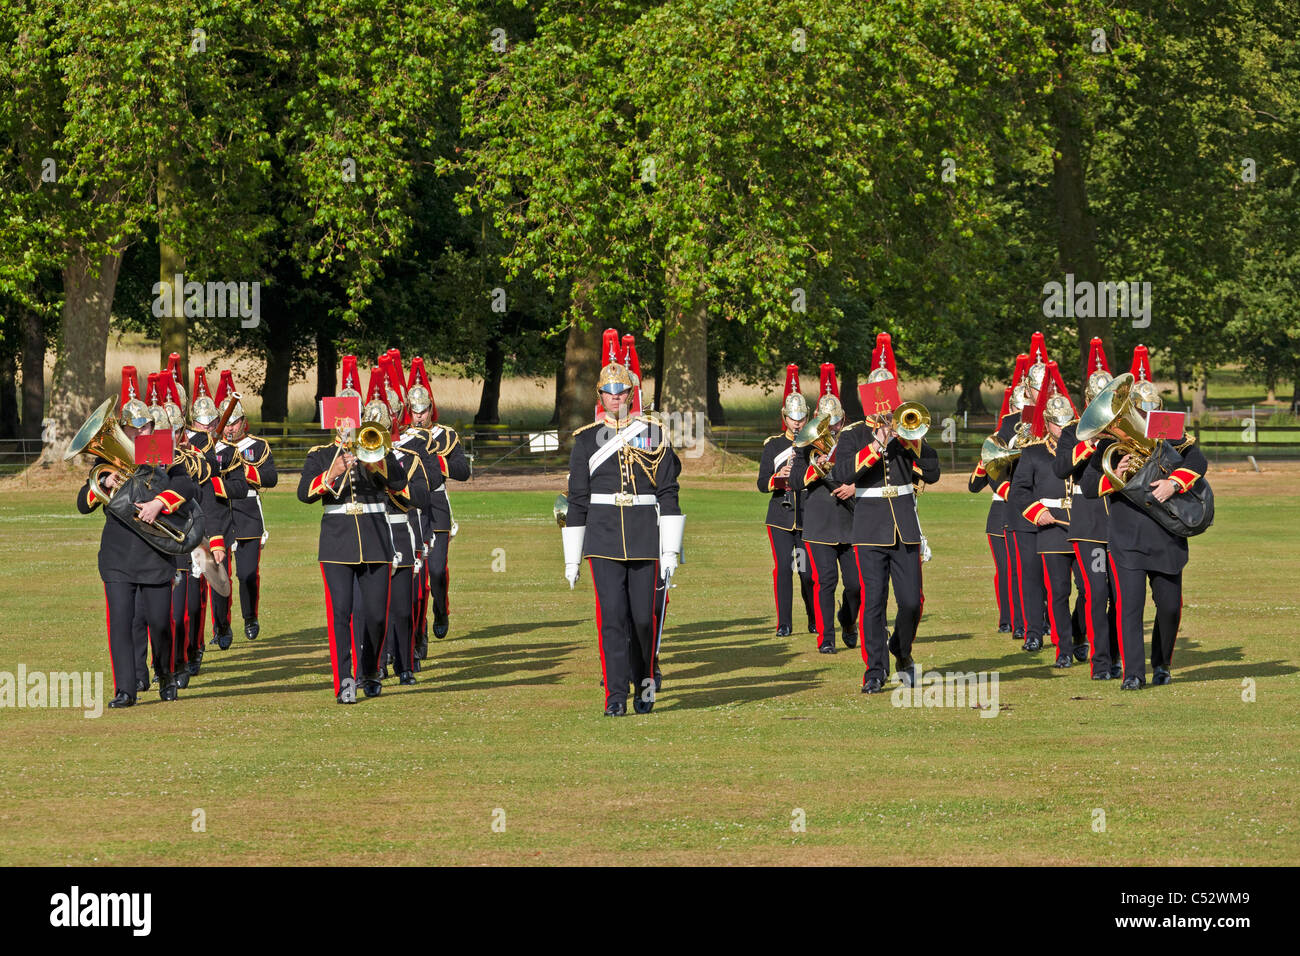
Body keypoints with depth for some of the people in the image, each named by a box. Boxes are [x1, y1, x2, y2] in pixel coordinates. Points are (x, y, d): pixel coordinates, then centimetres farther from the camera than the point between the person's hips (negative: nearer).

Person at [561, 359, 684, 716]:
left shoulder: (654, 433, 6)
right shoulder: (587, 439, 8)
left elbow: (668, 494, 3)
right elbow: (577, 500, 10)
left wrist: (670, 551, -4)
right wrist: (571, 559, 7)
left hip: (645, 539, 0)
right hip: (603, 539, 0)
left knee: (644, 617, 1)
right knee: (612, 615, -9)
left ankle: (645, 684, 24)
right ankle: (615, 696, -8)